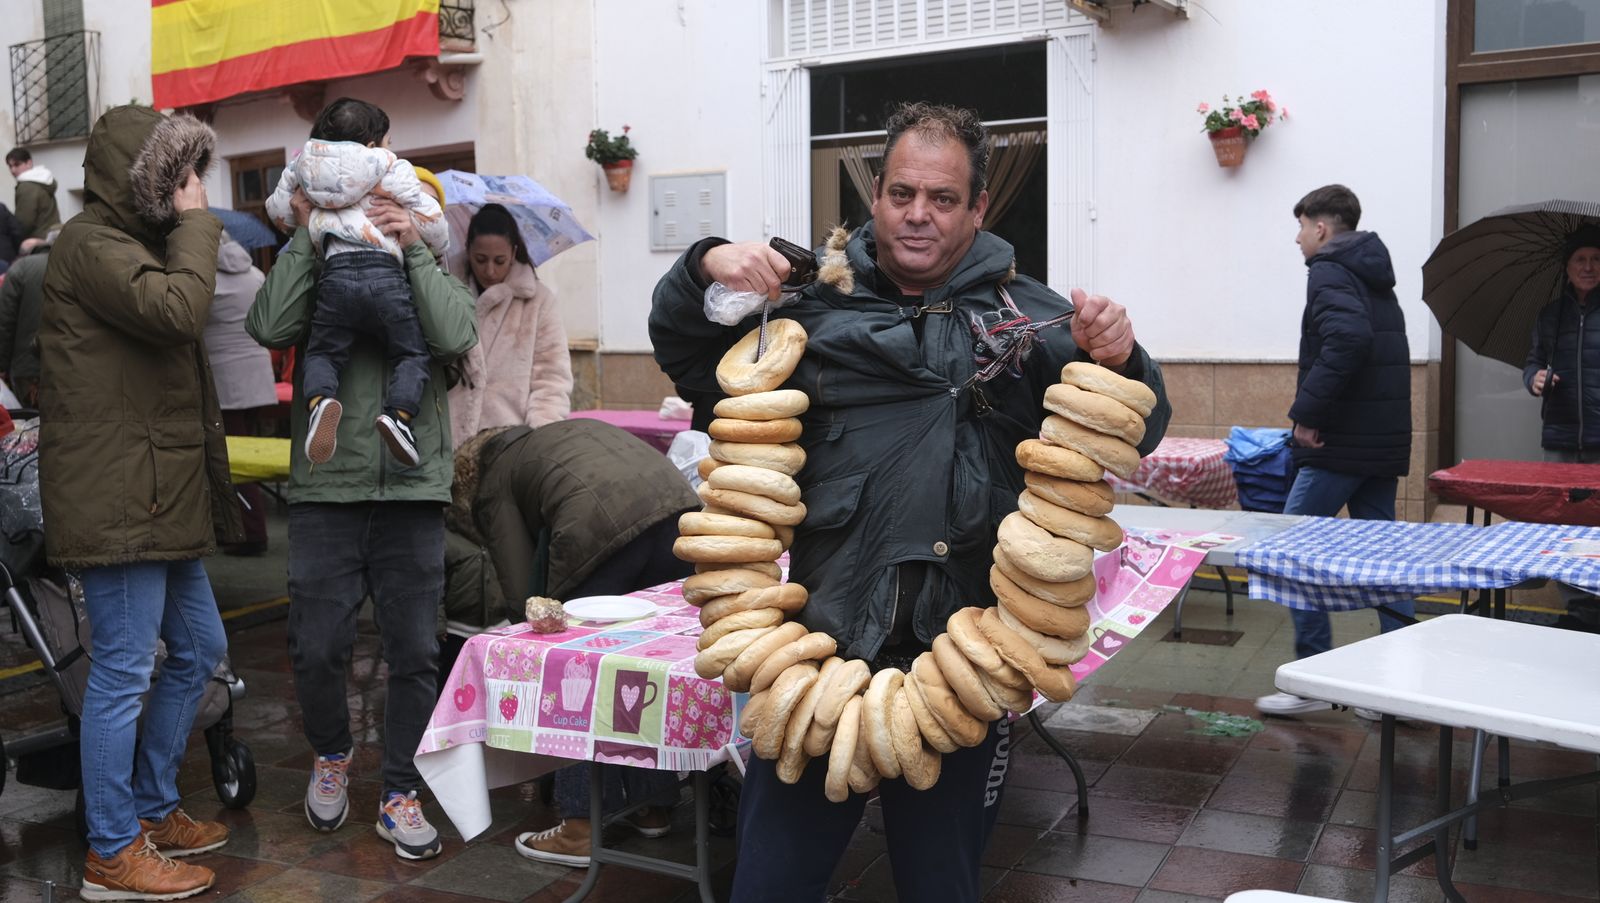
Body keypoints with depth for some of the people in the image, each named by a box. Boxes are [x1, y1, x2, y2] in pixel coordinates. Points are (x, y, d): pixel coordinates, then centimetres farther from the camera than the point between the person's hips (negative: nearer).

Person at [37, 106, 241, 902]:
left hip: (158, 495, 11)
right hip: (115, 499, -11)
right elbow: (177, 308, -25)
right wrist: (195, 223, -13)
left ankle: (154, 809, 31)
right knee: (123, 670, -4)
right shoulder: (90, 245, -10)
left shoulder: (134, 241, 22)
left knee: (199, 647, 17)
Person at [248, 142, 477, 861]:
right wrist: (307, 234, -7)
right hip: (325, 487, 0)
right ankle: (331, 754, 33)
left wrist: (413, 248, -11)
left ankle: (399, 795, 20)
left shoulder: (428, 273, 9)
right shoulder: (312, 268, 9)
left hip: (413, 489, 0)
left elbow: (456, 337, -11)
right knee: (316, 649, 3)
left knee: (414, 652, 4)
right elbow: (270, 326, -11)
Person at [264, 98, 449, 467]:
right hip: (385, 274, -2)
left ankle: (321, 400, -18)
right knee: (411, 353, 12)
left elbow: (278, 211, 26)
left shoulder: (302, 166, 18)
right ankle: (398, 413, -17)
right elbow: (431, 220, 4)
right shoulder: (390, 166, 7)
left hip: (335, 273, 2)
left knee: (322, 352, 17)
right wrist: (436, 253, 24)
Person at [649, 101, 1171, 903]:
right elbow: (686, 360, 10)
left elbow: (1133, 435, 4)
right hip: (820, 654, 0)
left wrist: (1116, 362, -17)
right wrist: (705, 270, -8)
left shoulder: (1029, 316, 6)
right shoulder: (812, 298, 5)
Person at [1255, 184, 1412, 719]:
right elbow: (1387, 354, 20)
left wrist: (1307, 410, -22)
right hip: (1385, 440, 9)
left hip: (1341, 442, -9)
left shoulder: (1329, 273, -8)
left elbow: (1347, 338, -27)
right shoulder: (1376, 278, 20)